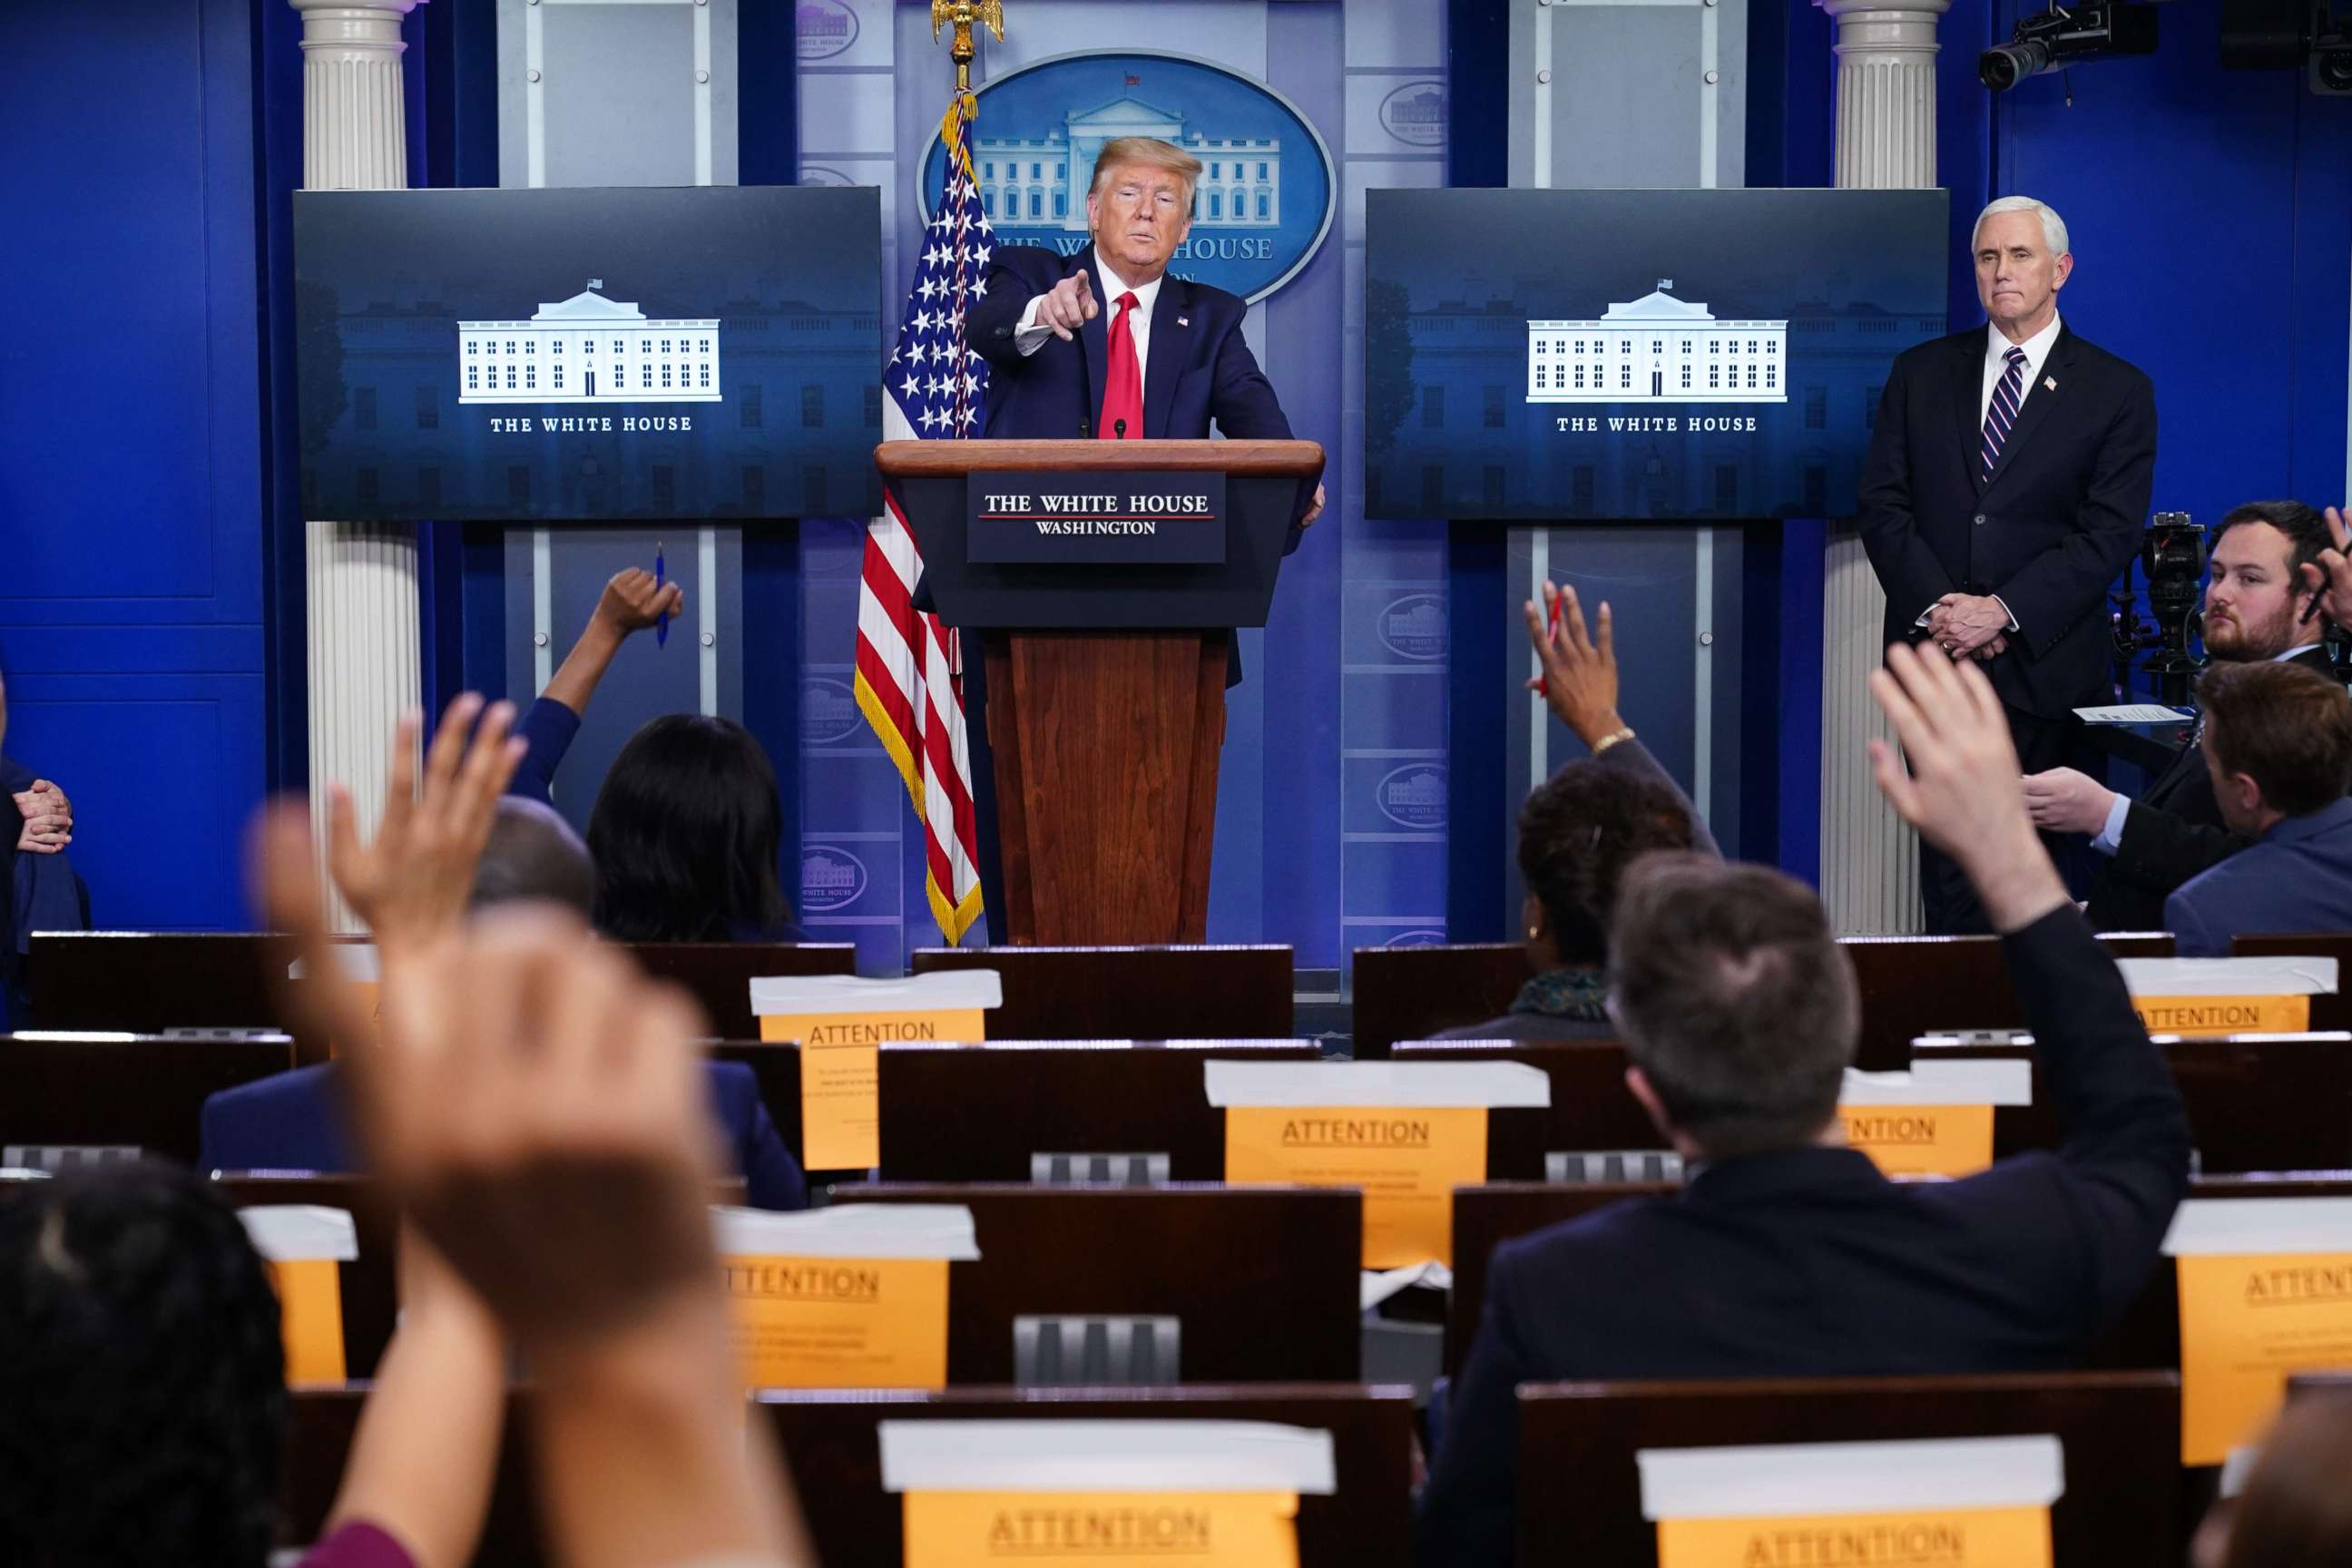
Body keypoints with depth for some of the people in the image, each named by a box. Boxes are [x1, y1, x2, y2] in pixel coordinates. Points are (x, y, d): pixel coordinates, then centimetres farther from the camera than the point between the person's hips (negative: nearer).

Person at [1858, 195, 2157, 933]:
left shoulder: (2118, 391, 4)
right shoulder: (1921, 373, 12)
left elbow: (2109, 532, -4)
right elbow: (1883, 504, 5)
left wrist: (2003, 611, -14)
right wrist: (1937, 605, -10)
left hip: (2047, 665, -2)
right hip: (1937, 653, 2)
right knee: (1948, 859, 0)